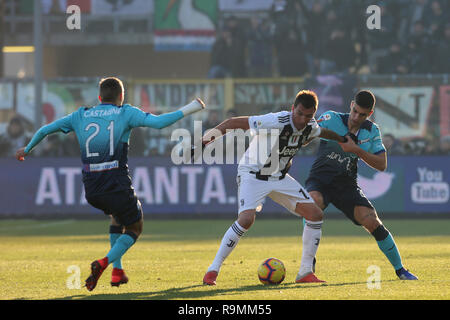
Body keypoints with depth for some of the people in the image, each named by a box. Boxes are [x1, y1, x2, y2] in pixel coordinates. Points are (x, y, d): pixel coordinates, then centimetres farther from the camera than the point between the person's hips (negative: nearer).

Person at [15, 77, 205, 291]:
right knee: (135, 228, 16)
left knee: (117, 216, 33)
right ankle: (104, 263, -10)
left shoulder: (80, 116, 12)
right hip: (117, 186, -5)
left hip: (91, 190, 5)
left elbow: (46, 130, 17)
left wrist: (27, 149, 33)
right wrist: (188, 110, -2)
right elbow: (158, 122, -12)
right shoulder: (125, 113, 1)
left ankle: (117, 271, 23)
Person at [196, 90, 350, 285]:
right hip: (252, 175, -7)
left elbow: (321, 132, 20)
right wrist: (210, 136, -35)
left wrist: (343, 139, 34)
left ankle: (305, 273, 7)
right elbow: (234, 123, -28)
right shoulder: (276, 122, -29)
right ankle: (213, 270, -15)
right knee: (246, 219, -28)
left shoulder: (310, 127, -7)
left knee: (315, 214, -3)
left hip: (280, 178, 7)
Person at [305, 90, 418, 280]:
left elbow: (381, 165, -5)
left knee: (373, 222, -12)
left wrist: (357, 150, -19)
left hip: (347, 185, 3)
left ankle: (400, 270, 7)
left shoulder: (372, 131, 1)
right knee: (314, 203, -36)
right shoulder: (332, 119, -11)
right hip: (320, 180, -3)